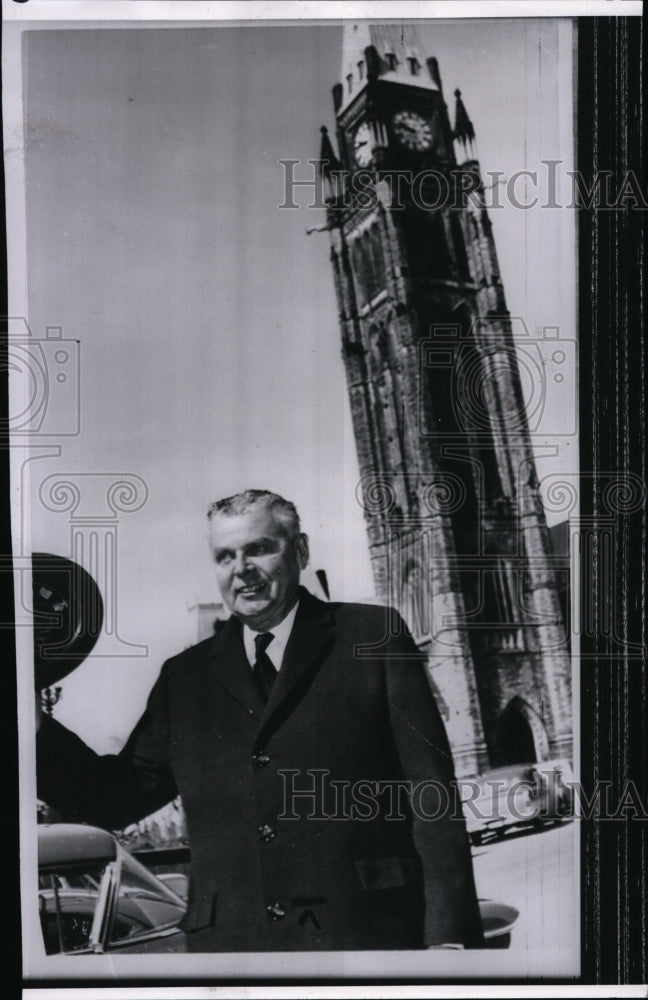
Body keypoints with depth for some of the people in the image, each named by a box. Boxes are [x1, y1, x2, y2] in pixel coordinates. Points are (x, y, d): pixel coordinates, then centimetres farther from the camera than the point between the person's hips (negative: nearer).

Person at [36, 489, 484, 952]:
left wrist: (449, 932, -7)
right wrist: (36, 726, 1)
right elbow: (117, 797, 16)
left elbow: (432, 793, 0)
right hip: (228, 945, 3)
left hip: (366, 931, -2)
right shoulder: (185, 678, 15)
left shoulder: (375, 637, 5)